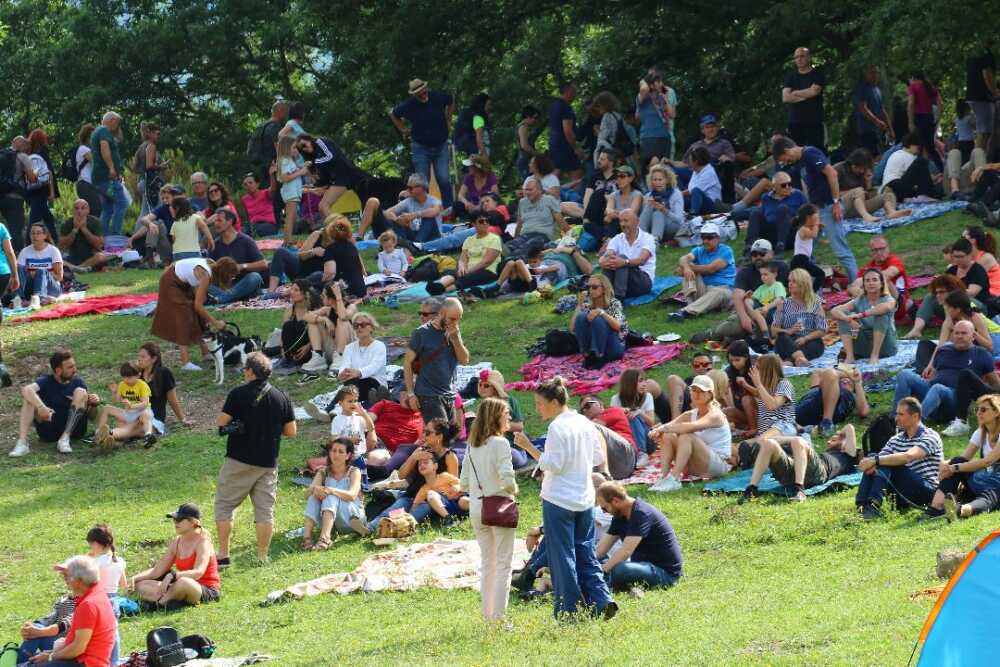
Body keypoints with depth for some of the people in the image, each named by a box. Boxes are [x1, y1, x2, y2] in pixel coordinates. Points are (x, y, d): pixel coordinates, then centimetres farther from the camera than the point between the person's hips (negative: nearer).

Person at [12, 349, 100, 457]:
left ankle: (65, 439, -24)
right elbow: (26, 389, -24)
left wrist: (93, 404, -14)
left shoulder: (77, 382, 6)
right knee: (29, 396, -18)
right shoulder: (47, 382, -1)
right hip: (49, 430, -1)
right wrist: (41, 406, -40)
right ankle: (22, 443, -32)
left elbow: (90, 416, 9)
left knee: (81, 392, -16)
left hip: (74, 428, 1)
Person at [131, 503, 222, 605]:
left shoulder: (203, 541, -13)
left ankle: (159, 602, -16)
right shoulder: (176, 543, 7)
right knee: (141, 585, -2)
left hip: (208, 591, -8)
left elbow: (198, 572, -30)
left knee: (183, 583, -42)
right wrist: (135, 578, -6)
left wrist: (172, 575, -43)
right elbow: (157, 571, 10)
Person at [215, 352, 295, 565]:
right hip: (268, 463, 3)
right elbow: (291, 432, 5)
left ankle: (223, 554, 2)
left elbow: (222, 423, -8)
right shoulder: (281, 397, 2)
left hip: (239, 460, -3)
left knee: (224, 505, 7)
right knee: (265, 510, 8)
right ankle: (263, 556, 8)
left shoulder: (238, 394, -9)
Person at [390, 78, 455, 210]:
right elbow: (393, 114, 10)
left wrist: (448, 121, 12)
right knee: (423, 183, -1)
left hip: (441, 146, 1)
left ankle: (449, 209, 1)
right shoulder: (409, 105, -12)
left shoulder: (438, 97, -9)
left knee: (444, 180, -7)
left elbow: (451, 102, 16)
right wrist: (403, 130, 5)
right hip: (421, 147, -1)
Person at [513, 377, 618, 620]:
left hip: (559, 500, -7)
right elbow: (597, 457, 13)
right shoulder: (585, 423, 8)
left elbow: (553, 465, -18)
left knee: (562, 556, 0)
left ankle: (569, 610, 2)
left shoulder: (557, 428, -15)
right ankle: (602, 602, 3)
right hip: (585, 499, 7)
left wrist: (528, 446, -18)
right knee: (586, 555, 13)